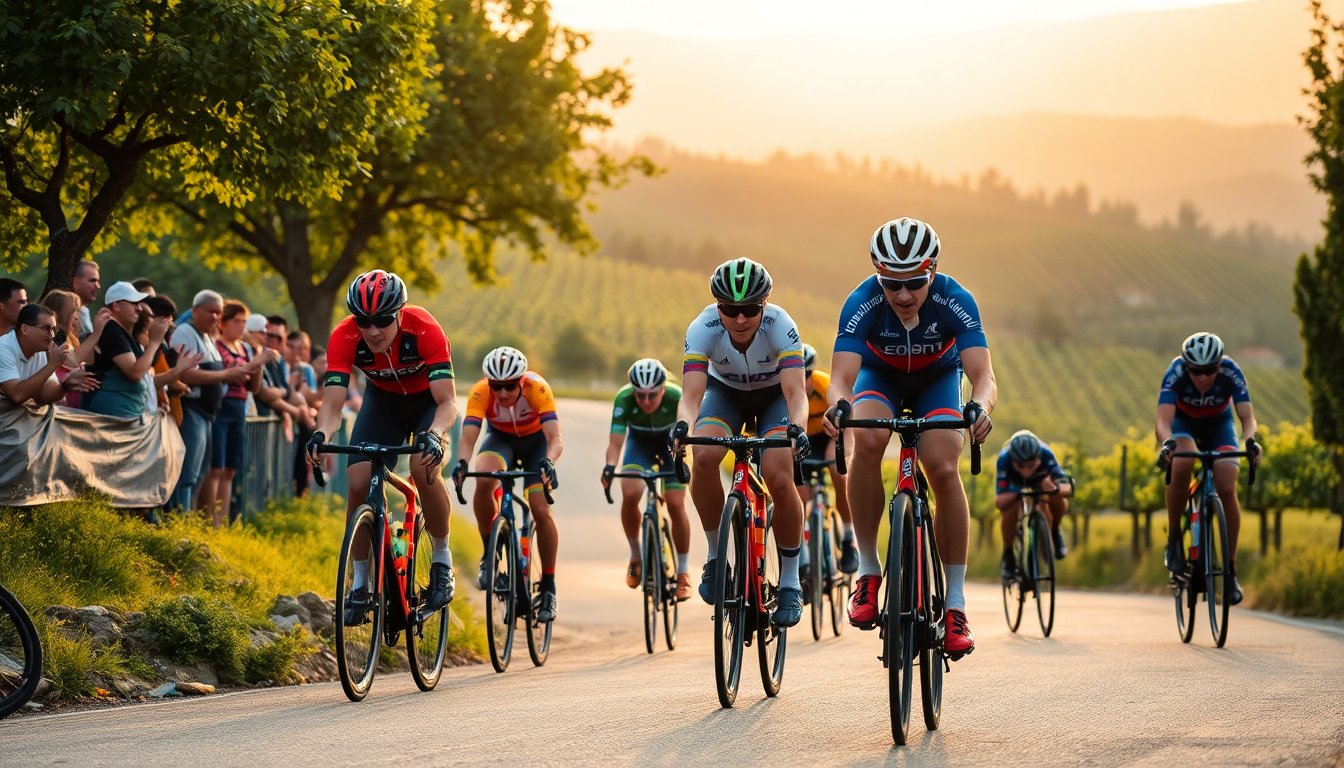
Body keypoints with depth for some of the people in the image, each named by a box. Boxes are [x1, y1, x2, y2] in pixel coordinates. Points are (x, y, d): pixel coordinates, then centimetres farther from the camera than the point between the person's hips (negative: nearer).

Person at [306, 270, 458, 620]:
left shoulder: (424, 329, -34)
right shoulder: (344, 337, -28)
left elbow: (447, 402, -36)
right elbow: (332, 404, -31)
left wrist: (434, 435, -56)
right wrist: (320, 434, -53)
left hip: (427, 399, -3)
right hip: (383, 400, 3)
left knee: (423, 469, -29)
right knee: (358, 483, -15)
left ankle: (442, 558, -6)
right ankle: (360, 581, 0)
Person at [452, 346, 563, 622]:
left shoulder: (537, 388, -35)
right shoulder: (480, 393, -32)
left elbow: (555, 438, -42)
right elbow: (467, 437, -40)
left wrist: (548, 462, -63)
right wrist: (462, 463, -61)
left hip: (535, 440, -1)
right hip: (500, 438, 1)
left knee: (541, 511, -17)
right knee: (483, 482, -31)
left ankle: (549, 588, -1)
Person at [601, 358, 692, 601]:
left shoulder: (677, 397, -35)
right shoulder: (624, 399, -33)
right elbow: (616, 442, -36)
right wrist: (610, 466, -55)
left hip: (671, 441, -1)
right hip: (640, 441, 1)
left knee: (675, 504, -14)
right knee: (629, 495, -23)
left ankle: (683, 572, 3)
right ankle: (636, 556, 0)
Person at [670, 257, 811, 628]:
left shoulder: (780, 325, -34)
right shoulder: (703, 328, -31)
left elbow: (796, 392, -42)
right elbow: (691, 395, -39)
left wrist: (797, 427, -62)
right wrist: (683, 425, -61)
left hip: (774, 395, -1)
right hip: (725, 392, 1)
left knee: (779, 478, -24)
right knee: (704, 458, -30)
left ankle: (790, 581, -4)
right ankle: (716, 554, -8)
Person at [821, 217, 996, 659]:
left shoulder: (955, 302, -33)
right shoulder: (862, 304, -33)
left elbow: (983, 375, -41)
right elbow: (841, 378, -40)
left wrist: (980, 407, -63)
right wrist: (837, 405, -63)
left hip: (938, 379, 0)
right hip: (880, 376, 0)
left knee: (943, 468, -24)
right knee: (868, 441, -32)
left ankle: (956, 604, -14)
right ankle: (868, 570, -18)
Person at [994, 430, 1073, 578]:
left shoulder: (1045, 454, -39)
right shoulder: (1004, 458, -41)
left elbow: (1067, 488, -43)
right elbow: (999, 501, -43)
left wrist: (1055, 489, -64)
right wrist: (1017, 494, -60)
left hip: (1040, 480, 1)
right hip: (1014, 485, -1)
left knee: (1060, 504, -29)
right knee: (1010, 509, -32)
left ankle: (1055, 531, 6)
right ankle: (1007, 554, -7)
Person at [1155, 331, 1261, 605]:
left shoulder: (1230, 372, -31)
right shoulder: (1176, 373, -33)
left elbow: (1247, 416, -36)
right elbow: (1164, 419, -42)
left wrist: (1251, 440, -58)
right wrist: (1167, 443, -64)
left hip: (1219, 425, 1)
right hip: (1184, 423, -1)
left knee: (1227, 490, -19)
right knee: (1182, 465, -34)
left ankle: (1231, 570, -8)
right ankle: (1173, 537, -14)